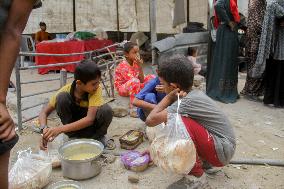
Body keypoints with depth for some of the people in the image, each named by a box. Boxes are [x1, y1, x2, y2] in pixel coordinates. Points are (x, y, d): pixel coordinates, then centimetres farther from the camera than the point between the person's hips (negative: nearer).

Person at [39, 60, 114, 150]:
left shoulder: (96, 89, -27)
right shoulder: (66, 90, -23)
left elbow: (90, 119, -37)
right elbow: (44, 112, -17)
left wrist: (60, 129, -43)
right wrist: (45, 129, -38)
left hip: (91, 122, 0)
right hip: (74, 120, 1)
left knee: (106, 110, -33)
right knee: (62, 97, -27)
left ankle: (97, 137, -3)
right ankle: (73, 136, -12)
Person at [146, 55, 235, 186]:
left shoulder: (187, 102, -24)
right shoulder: (195, 94, 4)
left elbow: (150, 121, -26)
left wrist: (169, 97, -16)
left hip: (220, 152, -9)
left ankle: (194, 171, -8)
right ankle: (203, 159, 13)